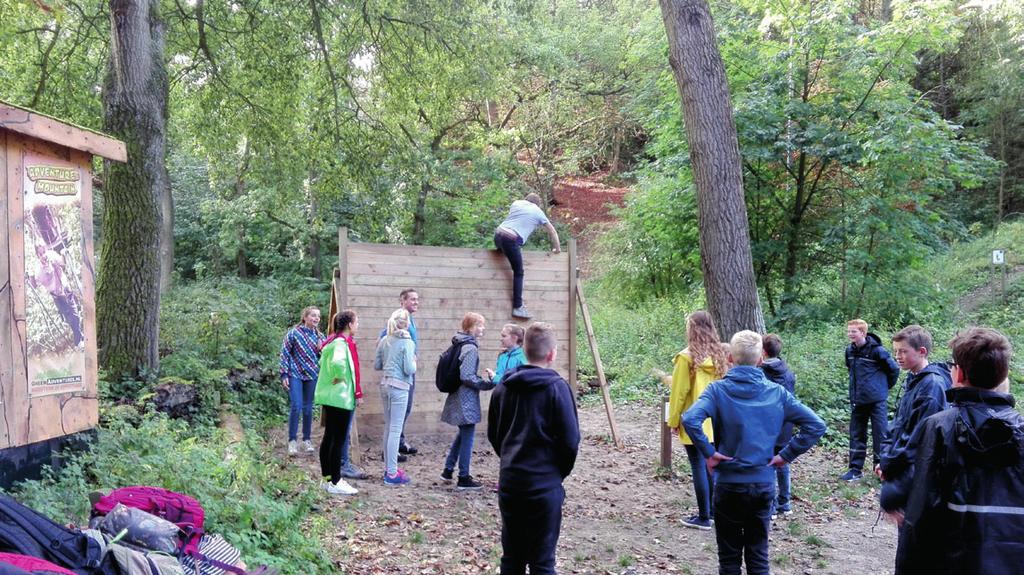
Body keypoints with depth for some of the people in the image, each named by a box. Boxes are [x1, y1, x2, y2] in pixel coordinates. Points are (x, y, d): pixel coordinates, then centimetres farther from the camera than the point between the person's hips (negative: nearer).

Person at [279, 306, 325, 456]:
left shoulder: (320, 336, 7)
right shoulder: (294, 333, -5)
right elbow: (285, 353, -4)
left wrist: (321, 350, -8)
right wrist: (284, 375, -9)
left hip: (312, 376, 4)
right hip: (295, 375, -4)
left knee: (308, 409, 8)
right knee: (296, 407, -11)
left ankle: (306, 440, 18)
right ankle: (292, 441, -1)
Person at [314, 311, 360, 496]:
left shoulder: (334, 341, 12)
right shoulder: (341, 343, -18)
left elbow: (324, 361, 26)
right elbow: (337, 363, -38)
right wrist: (339, 378, -22)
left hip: (330, 397, 10)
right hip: (340, 397, -10)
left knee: (329, 437, 15)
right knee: (338, 440, -3)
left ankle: (327, 478, 24)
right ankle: (335, 483, 3)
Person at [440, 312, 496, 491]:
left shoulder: (458, 345, 9)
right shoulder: (471, 348, -19)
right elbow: (466, 376, -24)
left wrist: (482, 377, 11)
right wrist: (488, 383, -16)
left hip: (457, 397, 9)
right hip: (467, 400, -9)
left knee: (463, 434, 23)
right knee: (467, 437, 1)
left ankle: (448, 470, 28)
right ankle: (464, 479, 9)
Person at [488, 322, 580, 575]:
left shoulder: (503, 387, 6)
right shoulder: (556, 387, -11)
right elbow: (570, 440, -11)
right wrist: (561, 471, 5)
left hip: (509, 482, 5)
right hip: (544, 485, -5)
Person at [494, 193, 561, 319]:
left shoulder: (516, 203, 23)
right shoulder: (538, 212, 13)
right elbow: (552, 231, 21)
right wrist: (557, 248, 33)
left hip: (498, 234, 5)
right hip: (512, 240, -5)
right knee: (518, 273, 1)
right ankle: (517, 307, -3)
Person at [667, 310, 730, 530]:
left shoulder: (687, 357, -14)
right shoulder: (720, 355, 1)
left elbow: (679, 392, -11)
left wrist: (674, 420, -1)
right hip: (715, 422, 6)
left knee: (699, 468, 0)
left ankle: (704, 517, 6)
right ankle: (712, 510, 26)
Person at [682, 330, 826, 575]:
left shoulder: (718, 390, -11)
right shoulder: (777, 393, -2)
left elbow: (690, 419, -28)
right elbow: (816, 426, -2)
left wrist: (708, 453, -16)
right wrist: (786, 455, 0)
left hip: (728, 484, -2)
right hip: (764, 485, 2)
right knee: (759, 555, 15)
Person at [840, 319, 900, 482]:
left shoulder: (876, 350, -14)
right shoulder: (850, 351, 5)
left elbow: (894, 369, -4)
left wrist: (885, 387, 5)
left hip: (877, 401, -6)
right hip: (857, 400, 6)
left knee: (880, 433, 0)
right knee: (857, 435, 10)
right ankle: (856, 469, 18)